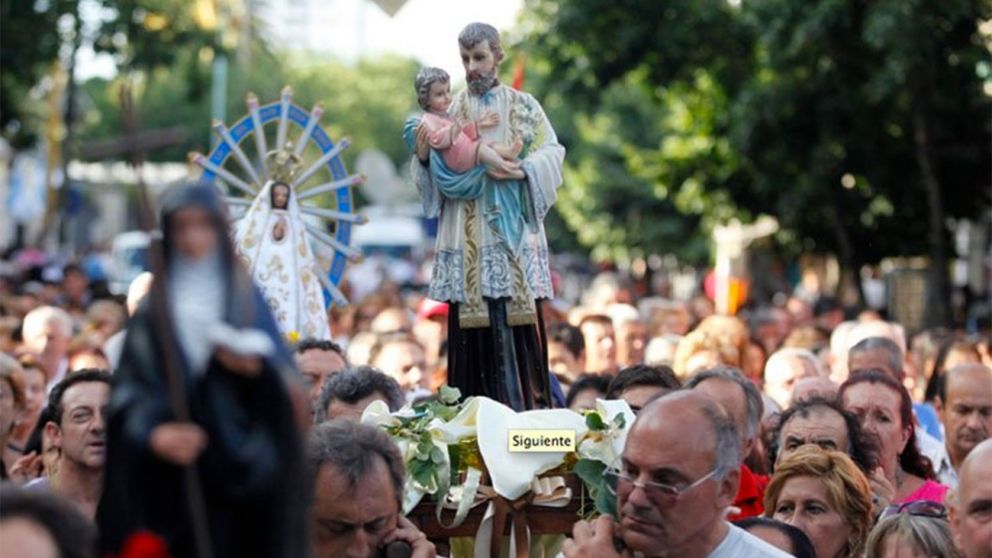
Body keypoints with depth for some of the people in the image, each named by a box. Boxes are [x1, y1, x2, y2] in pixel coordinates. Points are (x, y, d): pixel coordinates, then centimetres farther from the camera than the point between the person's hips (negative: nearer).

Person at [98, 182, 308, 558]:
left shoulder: (247, 298, 10)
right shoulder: (153, 308, 8)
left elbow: (286, 382, 6)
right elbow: (132, 385, -1)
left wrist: (257, 368, -16)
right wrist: (153, 432, -20)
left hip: (240, 468, 0)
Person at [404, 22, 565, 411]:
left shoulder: (523, 105, 8)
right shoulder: (449, 111, 11)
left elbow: (552, 155, 1)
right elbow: (439, 176, 9)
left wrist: (521, 170, -16)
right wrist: (423, 156, -11)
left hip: (513, 236, -1)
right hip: (467, 243, 1)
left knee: (517, 323, -7)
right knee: (471, 326, -3)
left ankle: (525, 412, -3)